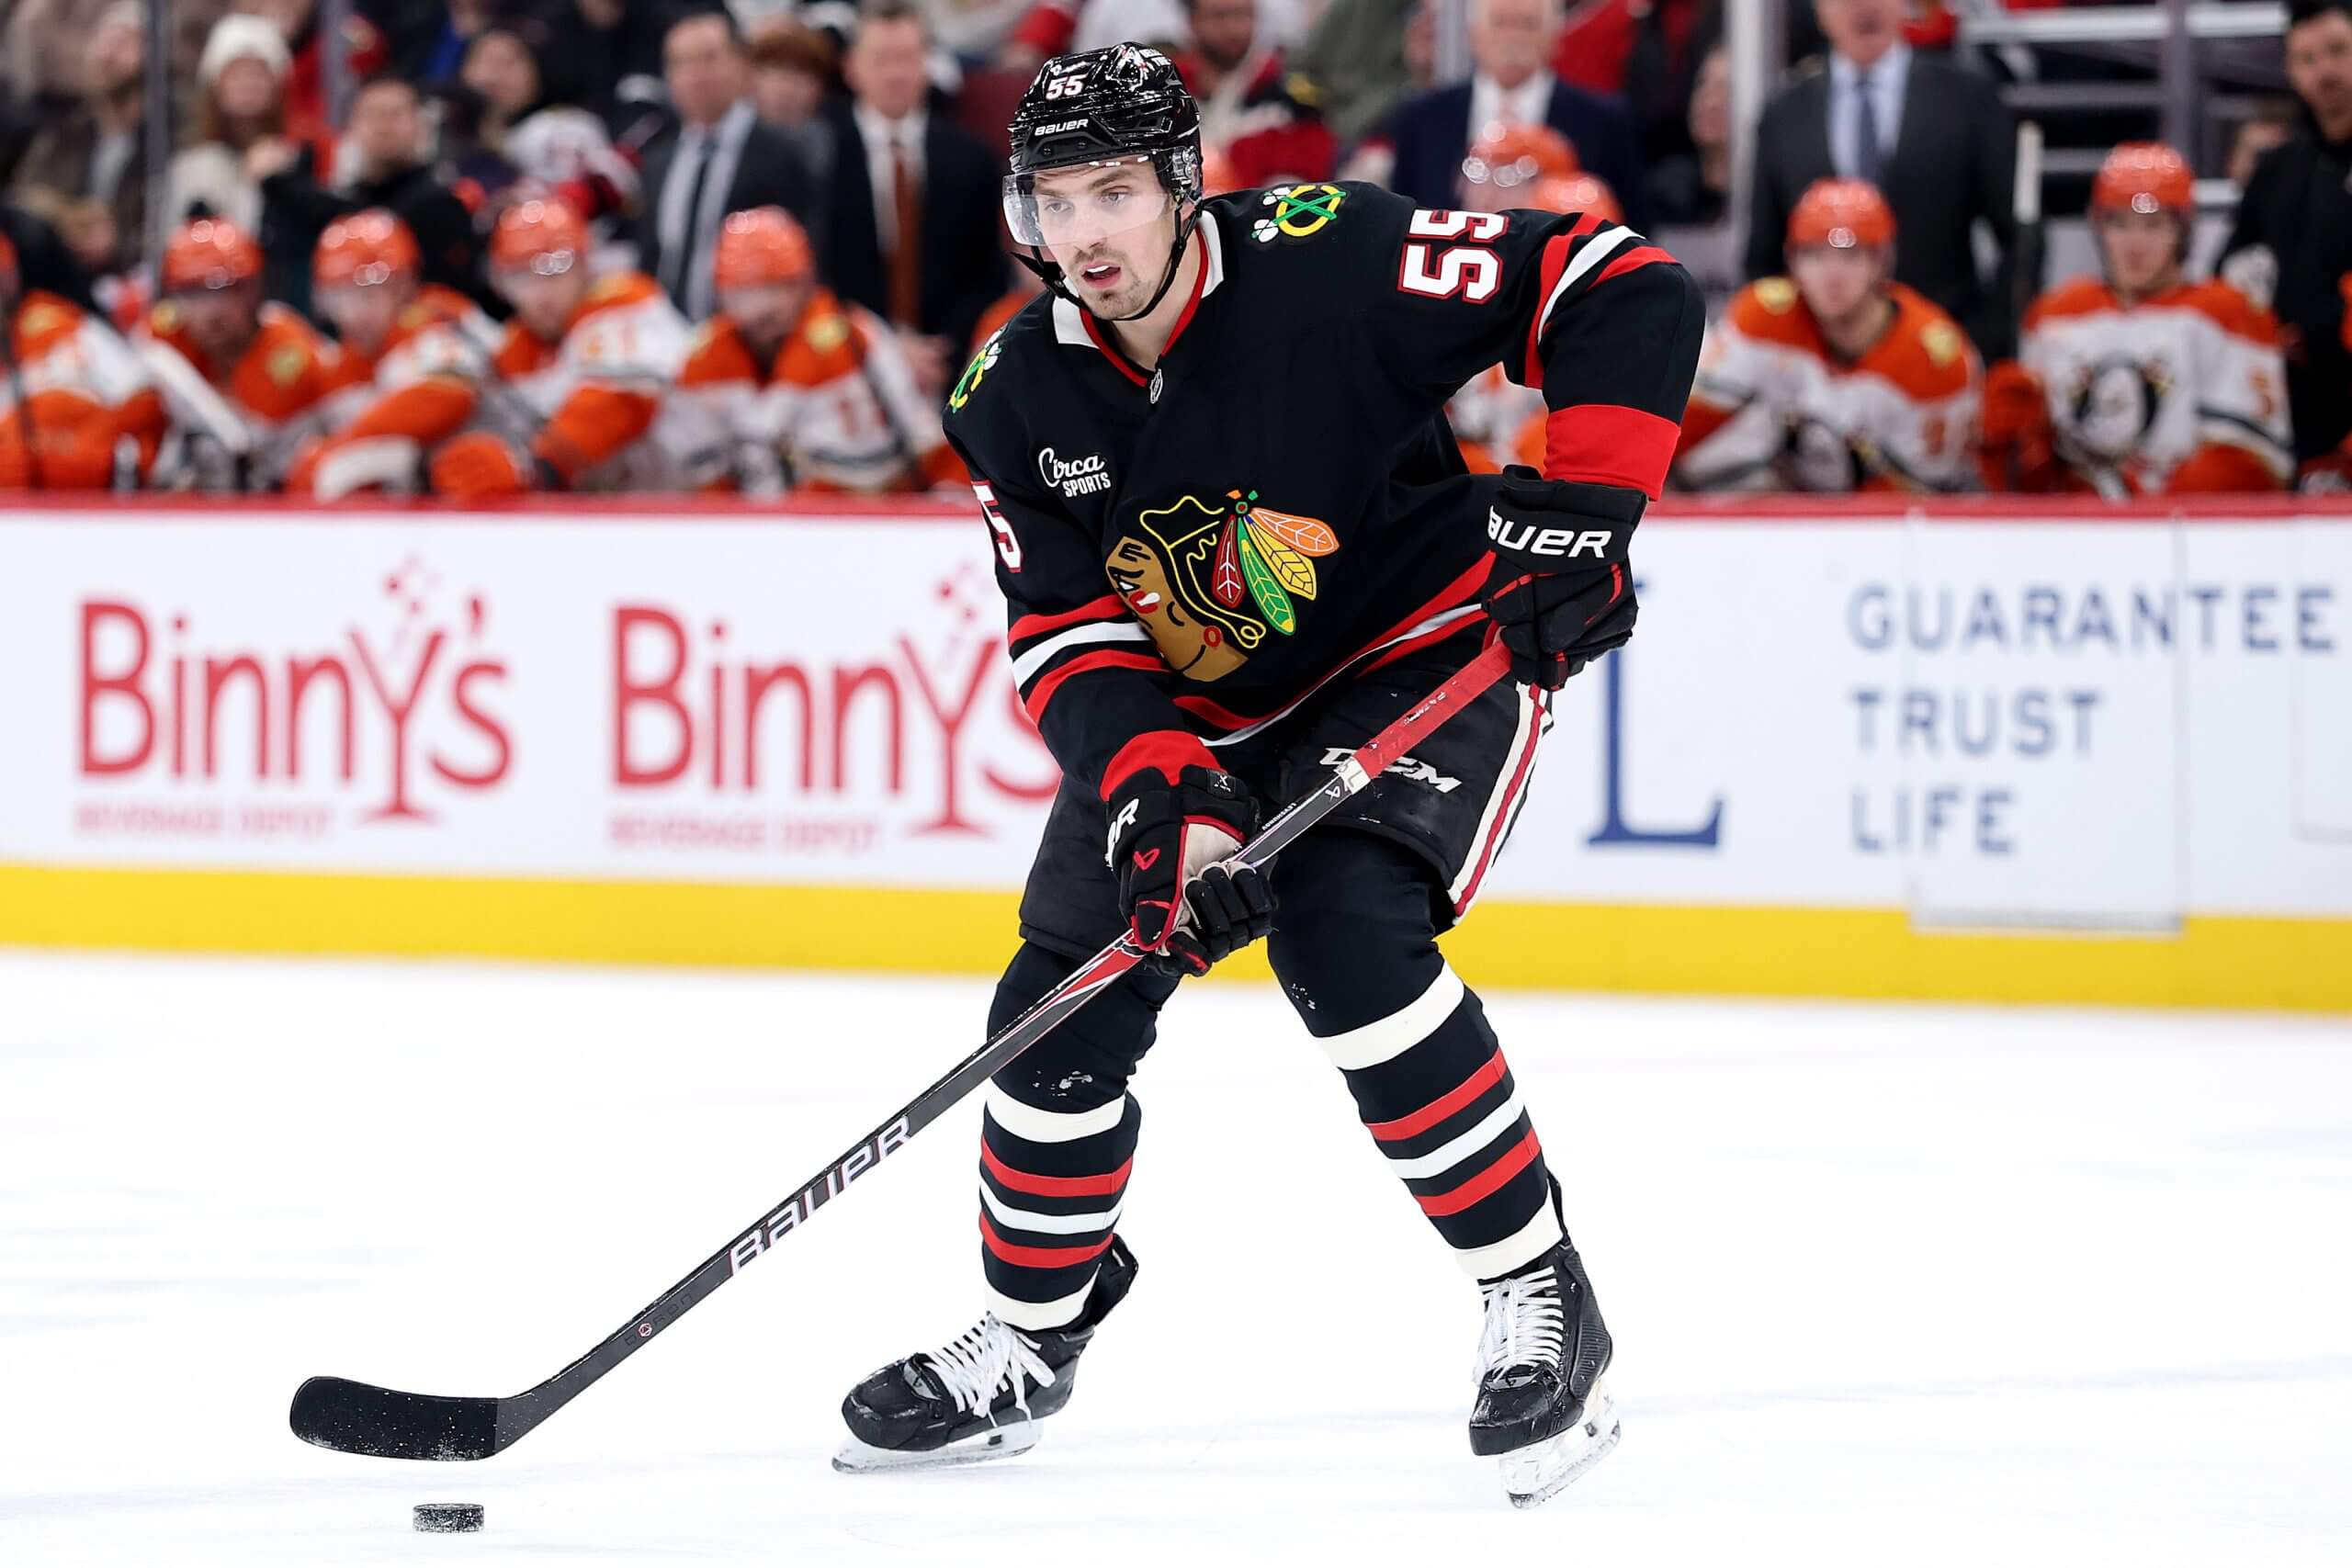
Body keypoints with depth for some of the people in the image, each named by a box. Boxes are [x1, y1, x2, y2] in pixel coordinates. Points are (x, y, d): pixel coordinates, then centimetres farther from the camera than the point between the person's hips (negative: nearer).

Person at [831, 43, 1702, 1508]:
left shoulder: (1329, 264, -25)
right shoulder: (1017, 399, -10)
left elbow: (1630, 293, -23)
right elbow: (1068, 636, -10)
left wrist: (1584, 504, -31)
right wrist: (1151, 783, -29)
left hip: (1430, 655, -6)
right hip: (1195, 712, 6)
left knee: (1344, 932, -30)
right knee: (1068, 999, -1)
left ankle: (1540, 1297, -18)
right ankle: (1029, 1339, 25)